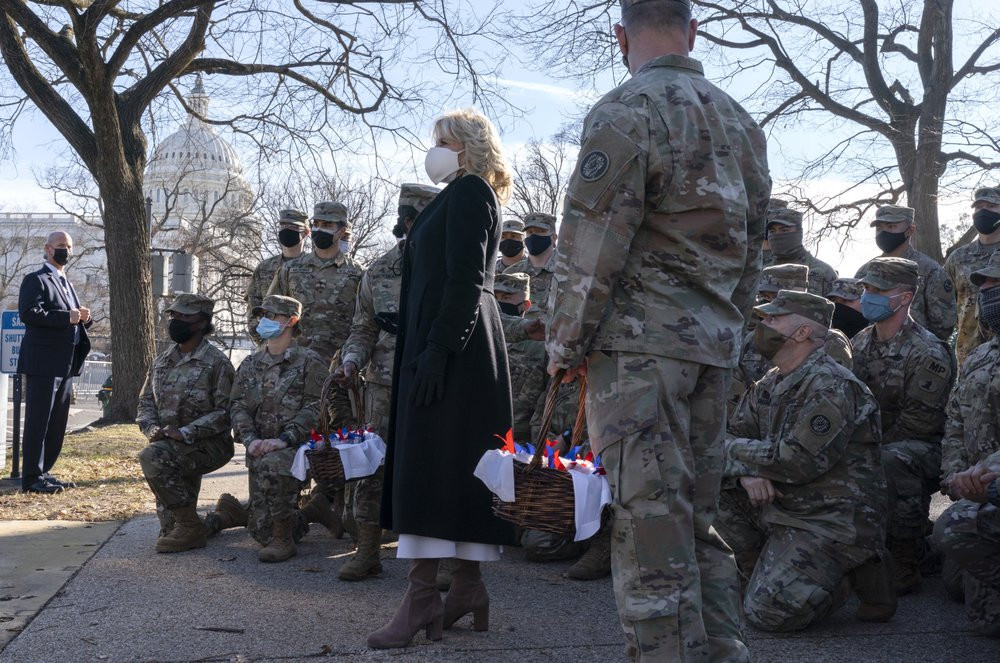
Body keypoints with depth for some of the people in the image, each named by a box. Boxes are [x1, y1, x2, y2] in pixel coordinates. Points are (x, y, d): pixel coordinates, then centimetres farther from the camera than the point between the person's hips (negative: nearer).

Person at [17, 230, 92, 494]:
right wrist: (67, 317, -20)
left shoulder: (67, 284, 22)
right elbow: (28, 313, -19)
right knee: (38, 421, -6)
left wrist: (84, 317, 3)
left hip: (66, 364, 9)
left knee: (57, 423, 11)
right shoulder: (36, 280, -5)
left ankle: (43, 472, 19)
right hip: (43, 362, -8)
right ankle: (31, 478, -3)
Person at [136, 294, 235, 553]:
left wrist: (185, 433, -22)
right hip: (172, 448, 7)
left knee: (153, 457, -32)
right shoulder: (161, 362, 13)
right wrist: (152, 429, -7)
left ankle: (190, 526, -20)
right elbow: (146, 401, 15)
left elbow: (225, 411, -14)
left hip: (208, 444, -7)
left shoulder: (216, 362, -8)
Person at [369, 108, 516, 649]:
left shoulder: (468, 192, -7)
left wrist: (436, 351, -23)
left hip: (450, 344, -10)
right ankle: (467, 584, 11)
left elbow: (463, 281, -17)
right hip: (454, 343, 10)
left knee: (430, 462, -11)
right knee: (457, 462, 8)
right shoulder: (464, 195, 22)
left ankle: (423, 594, -10)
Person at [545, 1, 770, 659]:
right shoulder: (741, 122, 17)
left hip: (638, 341, -8)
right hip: (715, 348, 8)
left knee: (650, 522, -5)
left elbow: (591, 244, -12)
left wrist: (564, 344, -3)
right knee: (698, 518, 14)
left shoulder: (627, 110, -8)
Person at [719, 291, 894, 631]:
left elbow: (801, 461, -25)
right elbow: (730, 434, 7)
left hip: (831, 522, -8)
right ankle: (766, 568, 6)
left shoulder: (831, 386, -18)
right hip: (778, 506, 8)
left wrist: (735, 450, -13)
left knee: (766, 611, -18)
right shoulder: (770, 384, 11)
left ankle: (858, 575, 3)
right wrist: (747, 471, -16)